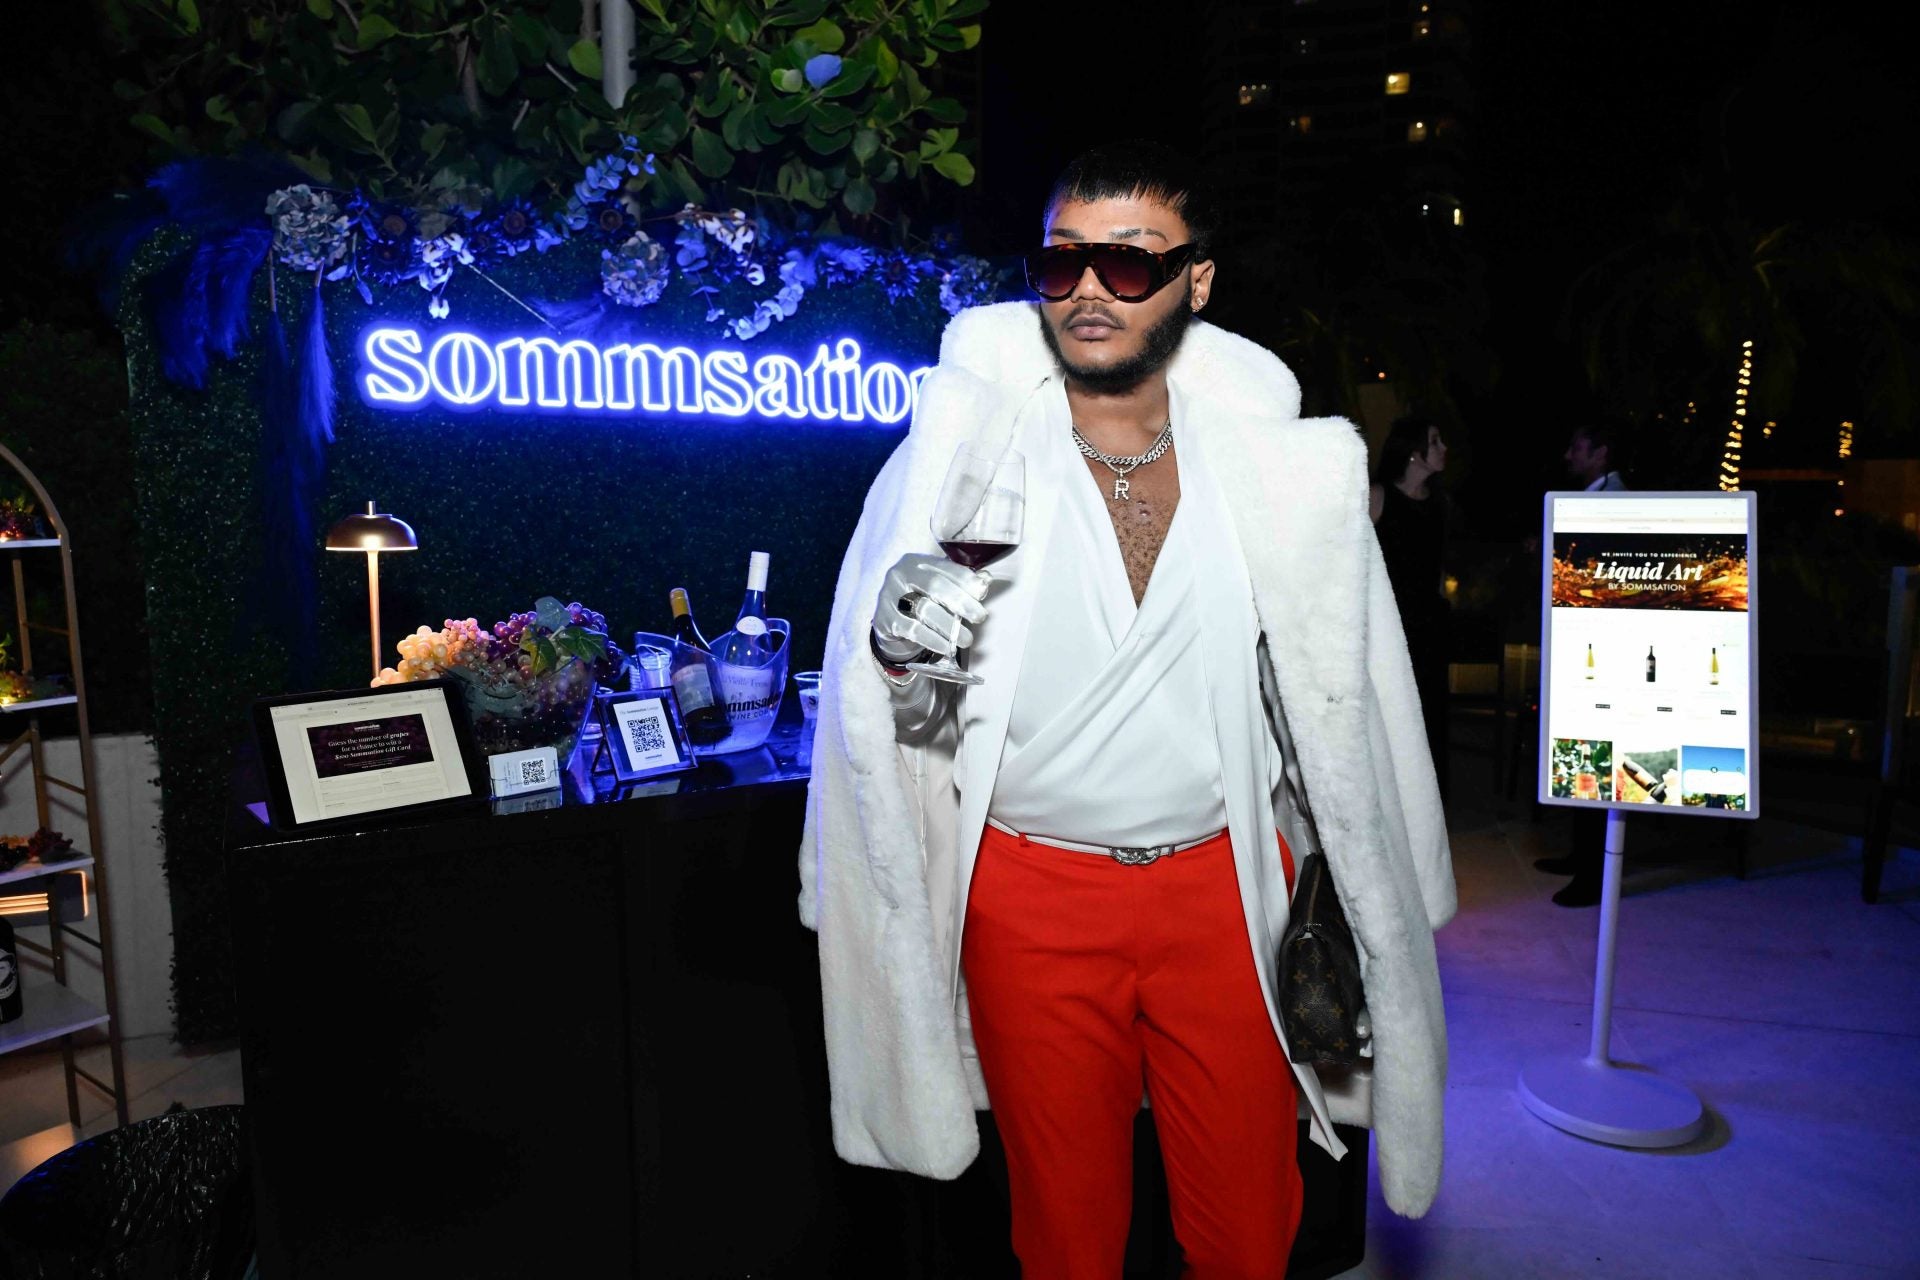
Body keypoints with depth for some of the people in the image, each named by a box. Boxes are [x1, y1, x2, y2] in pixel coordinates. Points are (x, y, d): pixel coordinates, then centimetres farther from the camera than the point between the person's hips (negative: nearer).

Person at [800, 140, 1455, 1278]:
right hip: (1033, 895, -1)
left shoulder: (1275, 461, 0)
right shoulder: (960, 451, -4)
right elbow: (876, 716, -4)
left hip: (1224, 884, 2)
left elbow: (1336, 700, 8)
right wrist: (896, 641, -27)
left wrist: (1357, 907, 10)